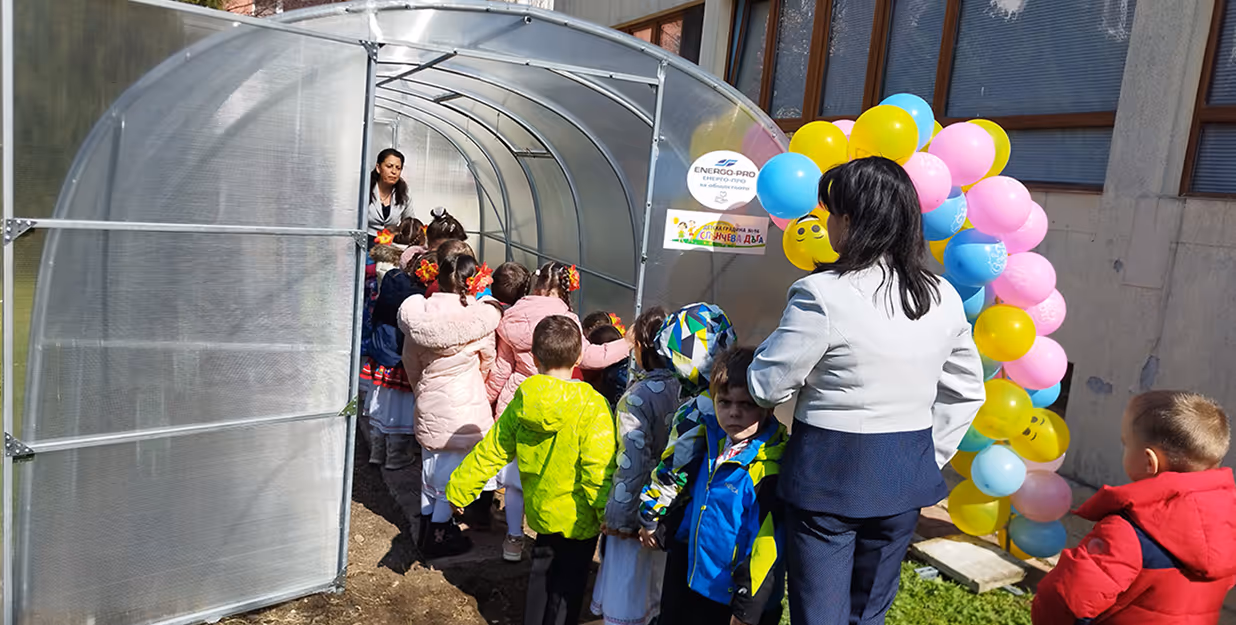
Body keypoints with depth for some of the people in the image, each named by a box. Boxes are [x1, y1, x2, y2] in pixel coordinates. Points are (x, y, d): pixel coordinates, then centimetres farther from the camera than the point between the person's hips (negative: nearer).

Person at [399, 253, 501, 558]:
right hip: (464, 406, -4)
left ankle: (428, 526, 33)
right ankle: (438, 536, 16)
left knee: (431, 465, 19)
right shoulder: (480, 316, -14)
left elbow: (411, 363, 7)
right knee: (452, 472, 7)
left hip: (428, 404, 4)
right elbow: (487, 362, 2)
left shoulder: (419, 313, -4)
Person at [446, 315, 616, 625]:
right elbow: (598, 471, -26)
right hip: (577, 518, -5)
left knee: (542, 575, 25)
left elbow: (490, 452, -1)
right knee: (567, 588, 11)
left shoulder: (522, 402, -7)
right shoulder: (591, 406, -22)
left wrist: (457, 490, 10)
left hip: (541, 509, 5)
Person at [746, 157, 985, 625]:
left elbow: (767, 386, -12)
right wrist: (929, 455, 15)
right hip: (906, 477, 6)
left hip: (829, 474, -6)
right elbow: (966, 392, 10)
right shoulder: (943, 300, 0)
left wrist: (782, 337, 6)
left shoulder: (822, 295, -19)